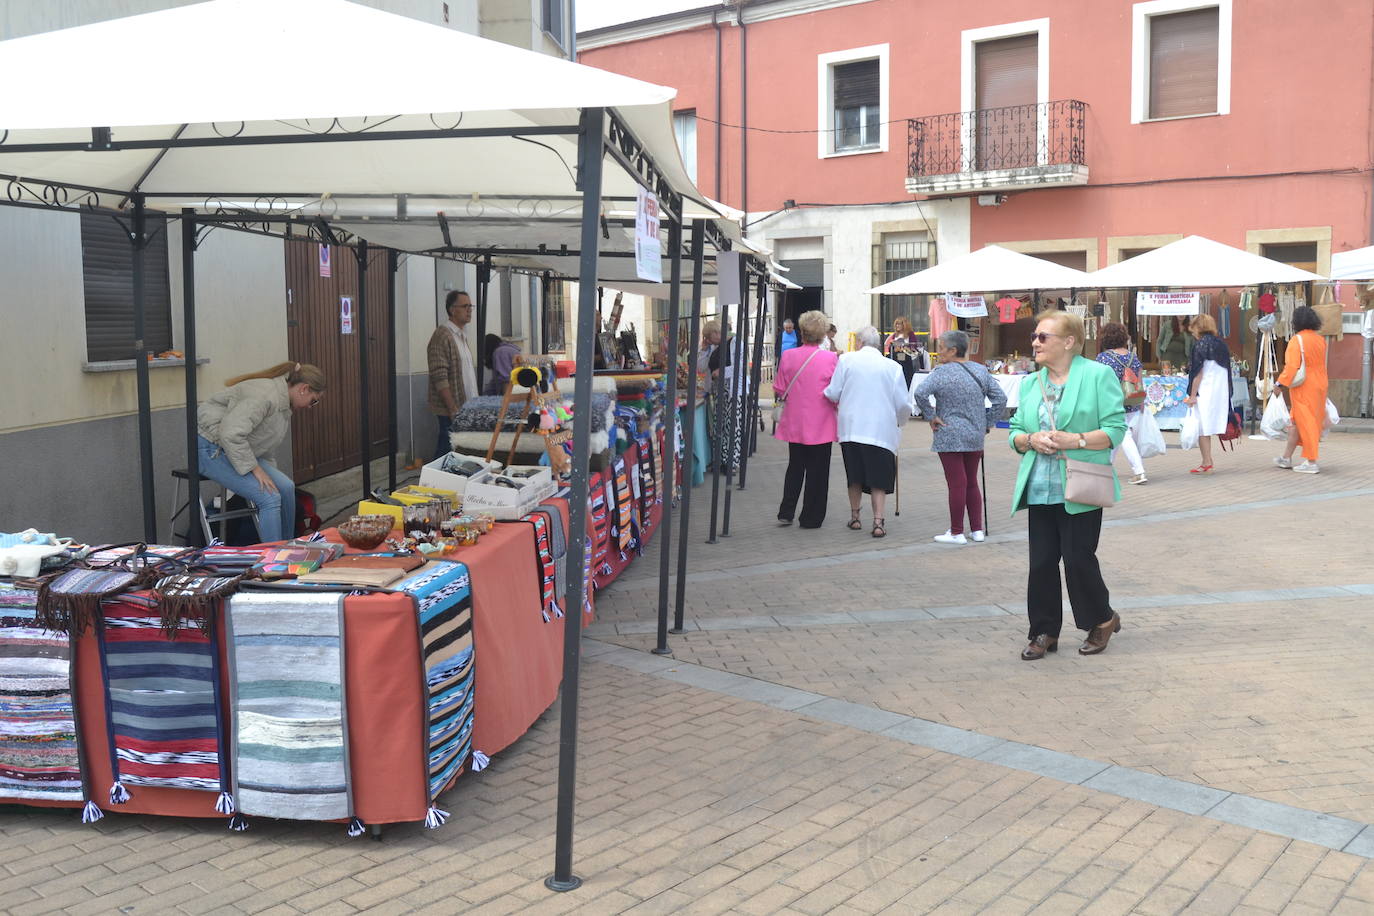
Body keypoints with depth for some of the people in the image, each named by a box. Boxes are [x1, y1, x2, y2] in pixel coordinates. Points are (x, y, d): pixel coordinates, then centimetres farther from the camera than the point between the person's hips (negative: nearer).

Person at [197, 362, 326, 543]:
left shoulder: (284, 403, 9)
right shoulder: (266, 395, -25)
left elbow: (263, 444, 19)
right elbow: (231, 434, -32)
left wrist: (271, 474, 8)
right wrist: (255, 469, -24)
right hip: (211, 450, -10)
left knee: (286, 487, -2)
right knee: (270, 498, -20)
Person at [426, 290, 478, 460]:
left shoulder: (462, 335, 17)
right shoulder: (442, 336, -12)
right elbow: (440, 378, -18)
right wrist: (453, 409, -20)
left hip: (466, 408, 9)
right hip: (451, 411, -8)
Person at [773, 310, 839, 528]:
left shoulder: (788, 356, -5)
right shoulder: (830, 358, -12)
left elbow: (778, 390, 1)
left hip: (794, 424, 3)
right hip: (820, 423, -3)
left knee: (795, 467, 17)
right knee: (817, 470, 8)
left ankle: (785, 513, 17)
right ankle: (811, 517, 13)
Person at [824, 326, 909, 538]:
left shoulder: (847, 359, -1)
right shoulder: (892, 367, 0)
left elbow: (833, 393, -1)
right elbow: (902, 403, 1)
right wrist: (899, 422, 21)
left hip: (851, 427, 1)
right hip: (881, 430, -1)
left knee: (855, 476, 14)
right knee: (879, 478, 4)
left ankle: (855, 517, 24)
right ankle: (878, 521, -4)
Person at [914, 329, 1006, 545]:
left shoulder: (943, 372, -12)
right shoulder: (981, 371, 6)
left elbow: (920, 392, -26)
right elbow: (1000, 398, 6)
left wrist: (931, 416, -14)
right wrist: (988, 422, 11)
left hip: (950, 437, -6)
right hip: (976, 437, 6)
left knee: (957, 484, -2)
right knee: (972, 483, 15)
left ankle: (957, 533, 4)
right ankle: (977, 530, 18)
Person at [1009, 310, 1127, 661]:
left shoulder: (1098, 375, -3)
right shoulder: (1030, 384, 14)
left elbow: (1116, 429, -7)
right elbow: (1015, 432, 16)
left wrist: (1076, 440, -20)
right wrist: (1030, 440, -7)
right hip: (1040, 488, 5)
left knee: (1079, 558, -2)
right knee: (1042, 560, 5)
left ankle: (1101, 620, 23)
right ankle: (1044, 632, 17)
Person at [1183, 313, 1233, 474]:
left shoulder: (1201, 344, -9)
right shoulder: (1221, 344, 12)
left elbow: (1198, 373, -12)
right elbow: (1226, 370, 14)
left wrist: (1192, 395, -9)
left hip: (1205, 392, -7)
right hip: (1221, 392, 7)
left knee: (1202, 429, -2)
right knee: (1208, 428, 13)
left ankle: (1207, 464, -3)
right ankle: (1207, 462, 15)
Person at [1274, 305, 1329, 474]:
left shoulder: (1297, 340, -14)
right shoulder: (1321, 340, 7)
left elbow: (1292, 366, -21)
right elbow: (1322, 365, 15)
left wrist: (1280, 384, -17)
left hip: (1303, 388, -7)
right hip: (1319, 387, 7)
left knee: (1305, 423, -2)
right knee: (1296, 422, 15)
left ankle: (1311, 463, -1)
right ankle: (1286, 458, 23)